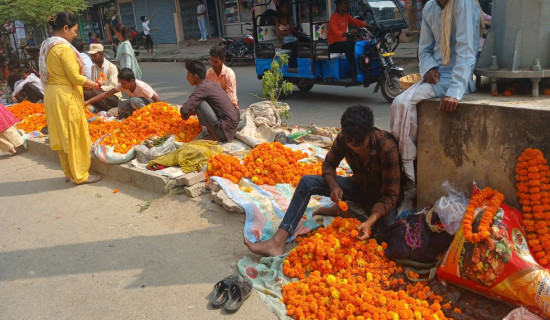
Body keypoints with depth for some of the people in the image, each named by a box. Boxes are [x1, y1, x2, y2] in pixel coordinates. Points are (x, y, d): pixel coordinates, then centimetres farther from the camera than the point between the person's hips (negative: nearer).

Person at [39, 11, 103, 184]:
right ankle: (80, 175, 10)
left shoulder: (46, 45, 11)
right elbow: (75, 77, -19)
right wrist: (94, 84, -4)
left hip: (52, 94, 9)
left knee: (62, 135, 15)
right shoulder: (64, 47, -17)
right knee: (74, 136, 0)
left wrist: (86, 83, 13)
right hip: (66, 96, -9)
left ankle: (69, 173, 25)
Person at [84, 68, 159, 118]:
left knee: (135, 101, -34)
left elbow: (157, 100, -26)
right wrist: (87, 102, -24)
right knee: (122, 105, -21)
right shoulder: (122, 85, -15)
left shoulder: (141, 86, -30)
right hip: (138, 105, 6)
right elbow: (107, 94, -18)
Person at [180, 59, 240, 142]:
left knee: (199, 102, -13)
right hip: (233, 127, 9)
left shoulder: (202, 88, -13)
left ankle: (215, 135, -4)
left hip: (224, 131, -9)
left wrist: (185, 116, 4)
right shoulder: (211, 83, 11)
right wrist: (192, 111, 21)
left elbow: (184, 110, -21)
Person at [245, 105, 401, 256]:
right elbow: (329, 164, -3)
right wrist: (334, 185, -25)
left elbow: (390, 195, -29)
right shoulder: (343, 138, -19)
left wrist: (370, 222, -43)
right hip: (357, 186, 4)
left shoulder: (387, 148, -32)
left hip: (380, 196, -3)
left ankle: (343, 212, -5)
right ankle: (278, 242, -25)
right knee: (307, 182, -16)